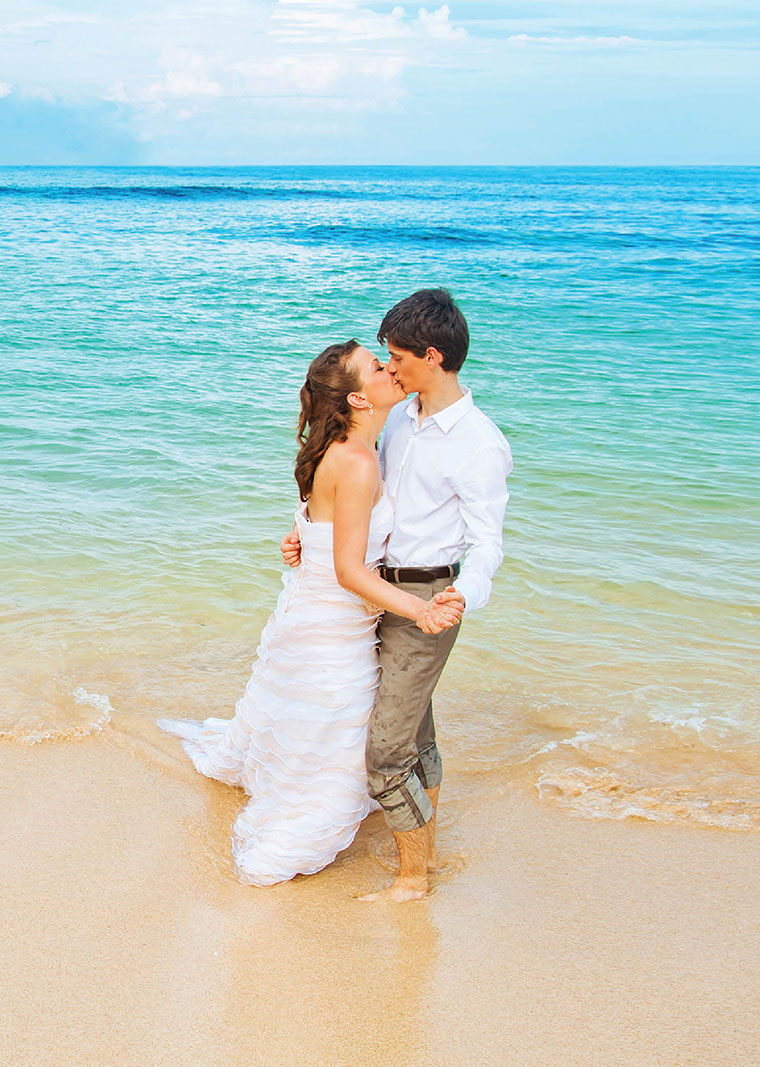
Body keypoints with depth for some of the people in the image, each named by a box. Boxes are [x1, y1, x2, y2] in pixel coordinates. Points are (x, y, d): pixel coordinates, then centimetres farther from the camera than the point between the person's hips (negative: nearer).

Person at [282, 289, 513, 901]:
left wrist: (465, 594, -39)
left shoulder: (479, 443, -18)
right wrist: (313, 537, 4)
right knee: (416, 731, 19)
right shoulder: (403, 418, 7)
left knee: (386, 748, -6)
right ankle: (428, 847, 34)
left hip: (428, 601, -8)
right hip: (386, 591, 8)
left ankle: (413, 876, 11)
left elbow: (486, 545, -19)